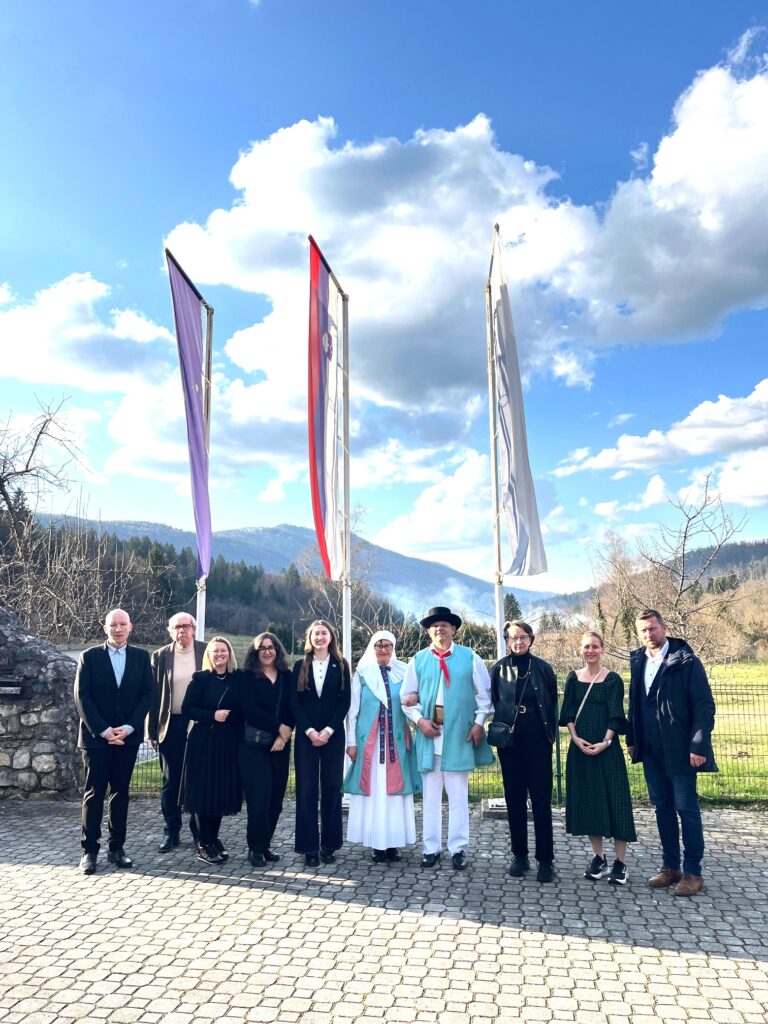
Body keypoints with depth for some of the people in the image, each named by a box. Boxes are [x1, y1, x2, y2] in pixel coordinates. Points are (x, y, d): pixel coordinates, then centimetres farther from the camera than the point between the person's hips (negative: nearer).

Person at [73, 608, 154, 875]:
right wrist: (104, 730, -13)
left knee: (120, 792, 9)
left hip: (127, 736, 2)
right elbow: (82, 697, -5)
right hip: (96, 737, -2)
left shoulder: (141, 657, 4)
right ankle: (89, 850, 12)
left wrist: (128, 728, -11)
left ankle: (117, 847, 17)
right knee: (94, 793, 3)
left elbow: (147, 694, 1)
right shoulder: (90, 656, -1)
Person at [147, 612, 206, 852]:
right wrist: (151, 731, -1)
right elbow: (153, 695, 3)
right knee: (170, 782, 9)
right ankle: (171, 832, 21)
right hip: (171, 726, 1)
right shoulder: (160, 656, 2)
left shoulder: (206, 652, -1)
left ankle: (199, 830, 22)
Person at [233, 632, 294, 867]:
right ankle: (255, 848, 7)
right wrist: (278, 727, -12)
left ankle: (265, 844, 19)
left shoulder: (287, 677, 9)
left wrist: (285, 734, -10)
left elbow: (292, 708, 4)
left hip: (280, 744, 3)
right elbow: (249, 708, -10)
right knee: (259, 797, -7)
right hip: (253, 744, -3)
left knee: (276, 797, 4)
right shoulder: (246, 677, 0)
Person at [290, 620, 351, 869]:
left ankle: (329, 844, 13)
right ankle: (309, 847, 7)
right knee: (306, 789, 0)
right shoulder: (300, 666, 7)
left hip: (333, 735, 0)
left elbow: (345, 701, 0)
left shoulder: (341, 666, 5)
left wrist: (328, 730, -9)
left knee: (332, 788, 3)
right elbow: (295, 702, 2)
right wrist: (310, 731, -9)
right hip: (306, 735, 0)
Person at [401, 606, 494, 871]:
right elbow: (407, 697, 9)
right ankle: (431, 847, 18)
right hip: (429, 733, 2)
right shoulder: (418, 660, 6)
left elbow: (484, 694, 6)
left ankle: (458, 848, 15)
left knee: (458, 794, 4)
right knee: (430, 794, 8)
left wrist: (479, 723, -3)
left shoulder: (469, 658, 3)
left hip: (460, 735, -1)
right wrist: (419, 720, -5)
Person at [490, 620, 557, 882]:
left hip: (537, 741, -1)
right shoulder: (499, 669, 3)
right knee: (514, 799, 8)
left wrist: (551, 736, 1)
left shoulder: (543, 668, 0)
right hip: (509, 741, 1)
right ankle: (520, 855, 20)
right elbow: (493, 703, 8)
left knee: (541, 799, 1)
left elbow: (552, 704, 4)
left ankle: (545, 859, 11)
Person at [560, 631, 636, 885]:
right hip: (580, 747, 3)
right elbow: (568, 713, 6)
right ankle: (598, 859, 19)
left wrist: (605, 742, -17)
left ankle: (620, 863, 7)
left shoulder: (612, 679, -1)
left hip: (606, 747, -3)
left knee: (613, 799, -1)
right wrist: (575, 738, -9)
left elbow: (615, 714, -7)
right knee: (587, 800, 7)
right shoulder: (574, 678, 7)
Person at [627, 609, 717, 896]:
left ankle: (693, 873, 14)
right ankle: (670, 867, 25)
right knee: (663, 808, 13)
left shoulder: (686, 661, -10)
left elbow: (705, 706, -12)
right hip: (651, 751, 5)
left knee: (686, 809, 3)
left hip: (679, 751, -5)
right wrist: (632, 740, 9)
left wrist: (698, 746, -17)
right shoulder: (638, 662, 6)